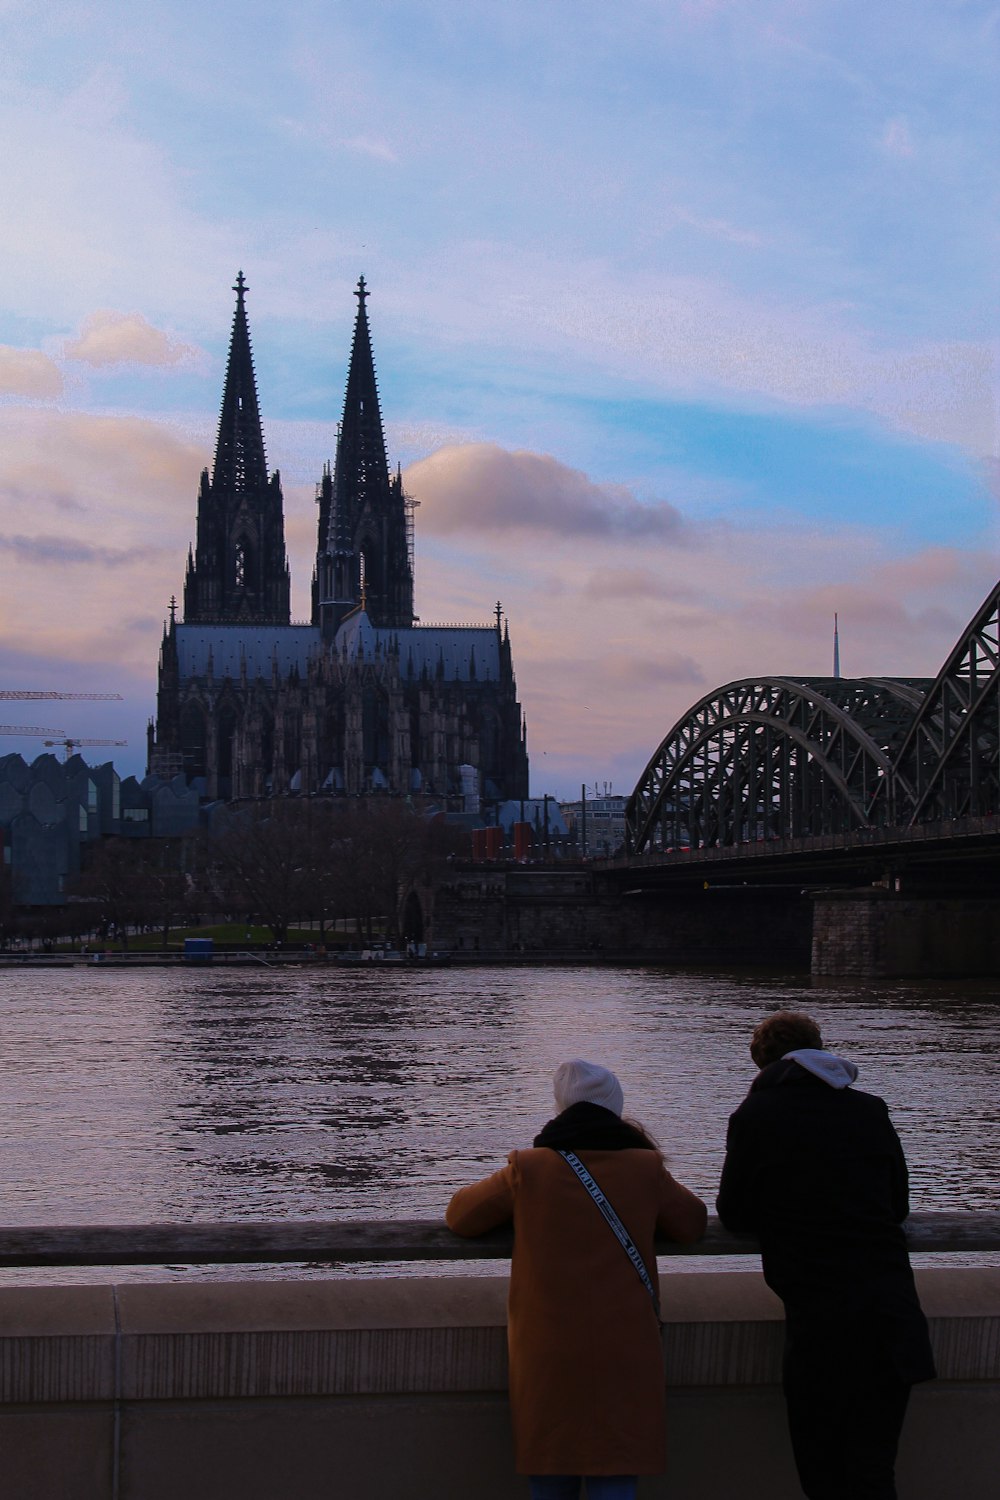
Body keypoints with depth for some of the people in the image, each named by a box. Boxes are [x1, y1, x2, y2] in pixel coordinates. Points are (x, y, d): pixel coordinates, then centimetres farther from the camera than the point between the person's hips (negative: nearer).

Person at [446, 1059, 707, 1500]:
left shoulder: (528, 1168, -1)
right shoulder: (644, 1167, 2)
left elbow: (460, 1215, 10)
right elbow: (693, 1223, 16)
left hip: (547, 1353, 0)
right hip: (624, 1352, 0)